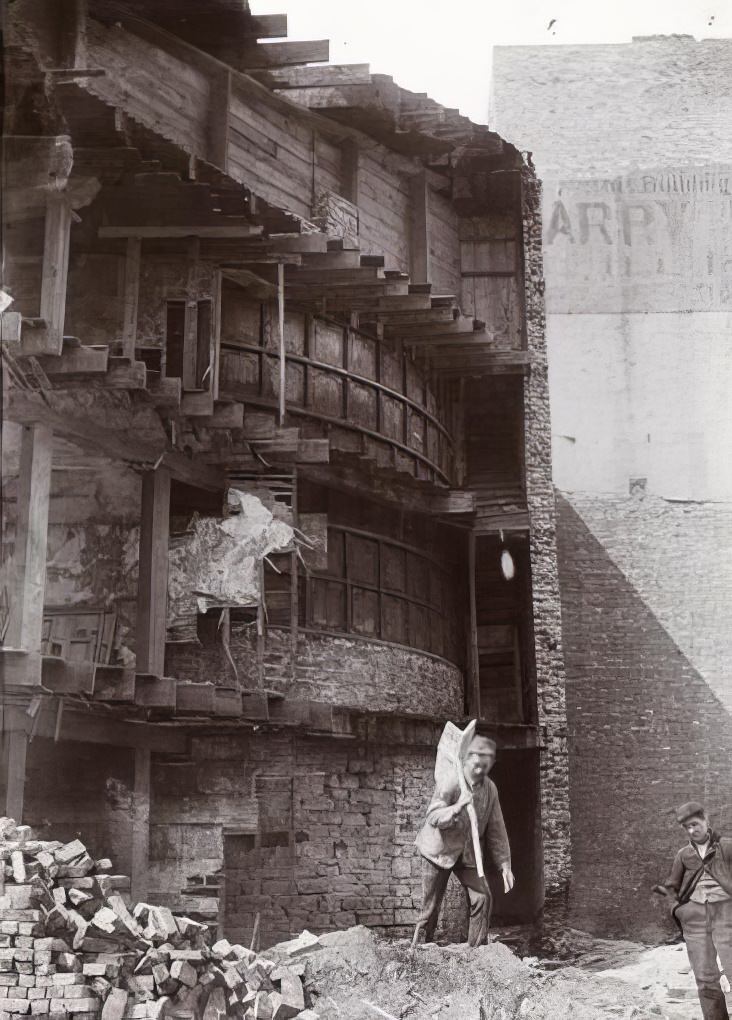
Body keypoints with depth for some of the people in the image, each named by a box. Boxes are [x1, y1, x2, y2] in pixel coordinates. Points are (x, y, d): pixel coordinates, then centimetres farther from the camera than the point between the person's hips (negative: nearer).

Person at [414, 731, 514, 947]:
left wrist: (505, 865, -3)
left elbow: (496, 830, 1)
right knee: (430, 908, 1)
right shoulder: (449, 784, -22)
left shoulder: (490, 789, -4)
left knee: (482, 898, -11)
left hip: (468, 854, 5)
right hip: (439, 851, -5)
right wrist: (457, 807, -47)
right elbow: (432, 818, -31)